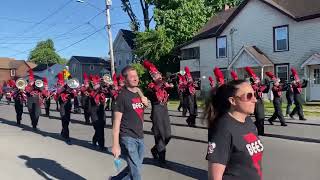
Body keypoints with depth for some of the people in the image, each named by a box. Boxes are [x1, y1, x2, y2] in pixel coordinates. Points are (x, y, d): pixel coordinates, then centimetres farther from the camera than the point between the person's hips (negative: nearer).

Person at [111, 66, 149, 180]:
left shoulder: (139, 93, 10)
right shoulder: (123, 96, -11)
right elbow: (116, 121, -14)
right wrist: (116, 145, -17)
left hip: (140, 137, 7)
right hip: (128, 138, -7)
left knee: (134, 169, 15)